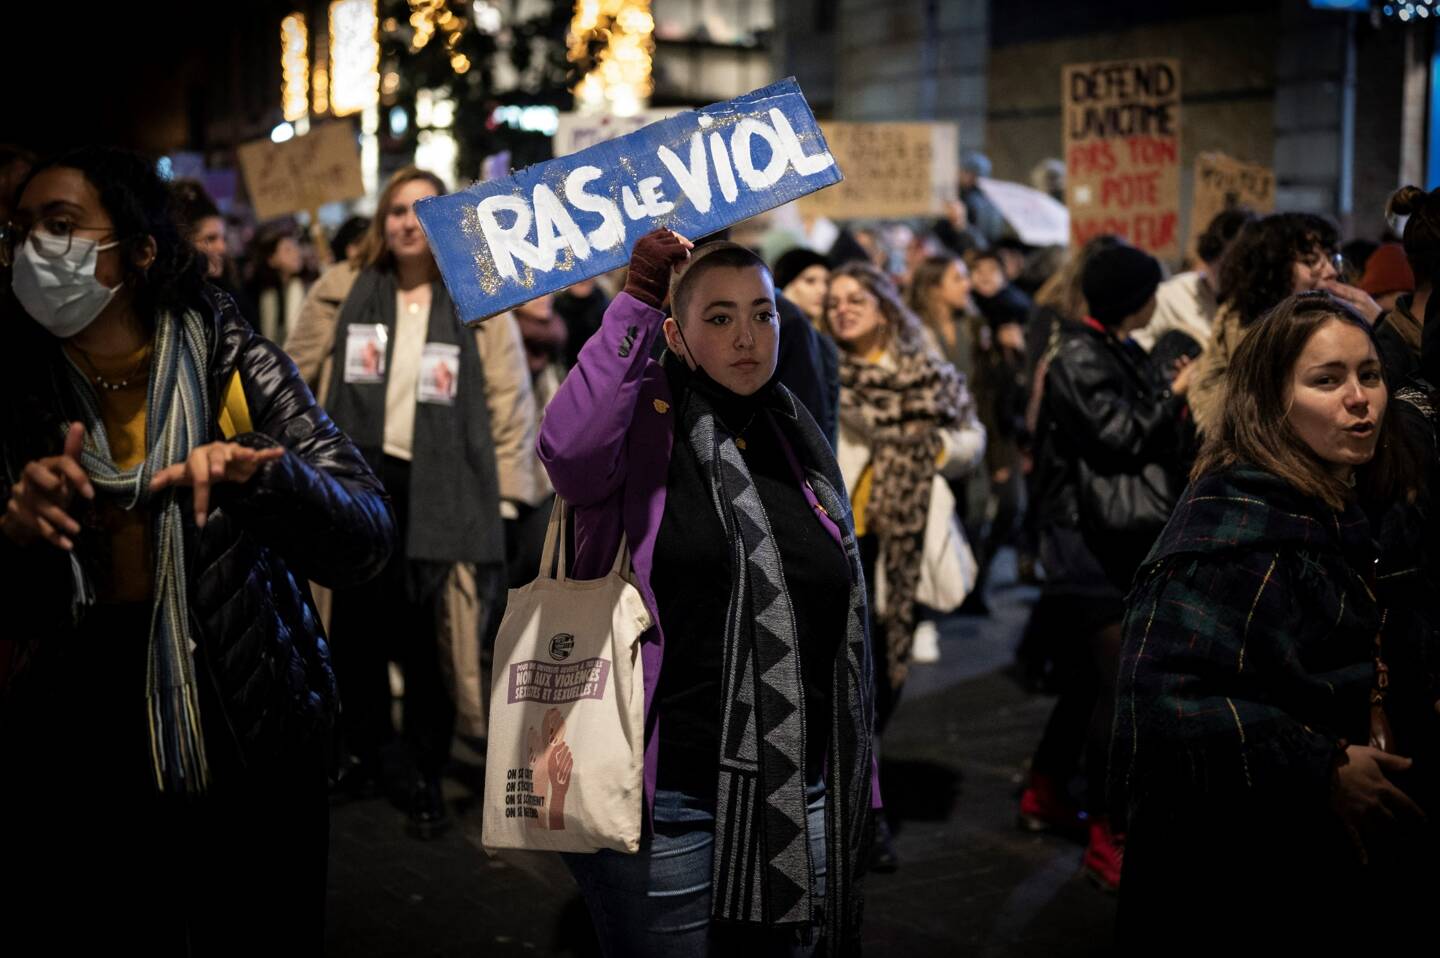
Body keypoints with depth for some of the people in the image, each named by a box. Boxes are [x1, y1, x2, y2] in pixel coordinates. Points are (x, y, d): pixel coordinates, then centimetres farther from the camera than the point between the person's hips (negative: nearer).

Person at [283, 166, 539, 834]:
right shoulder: (341, 290, 7)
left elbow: (511, 401, 2)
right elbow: (295, 378, 12)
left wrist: (507, 492, -3)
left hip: (439, 489, -2)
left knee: (429, 635, 0)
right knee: (358, 623, 11)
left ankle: (427, 779, 14)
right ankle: (361, 751, 30)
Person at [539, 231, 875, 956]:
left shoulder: (803, 446, 13)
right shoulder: (645, 423, -3)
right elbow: (569, 449, -30)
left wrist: (851, 791, 18)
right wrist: (634, 305, -22)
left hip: (798, 805, 5)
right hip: (665, 805, -5)